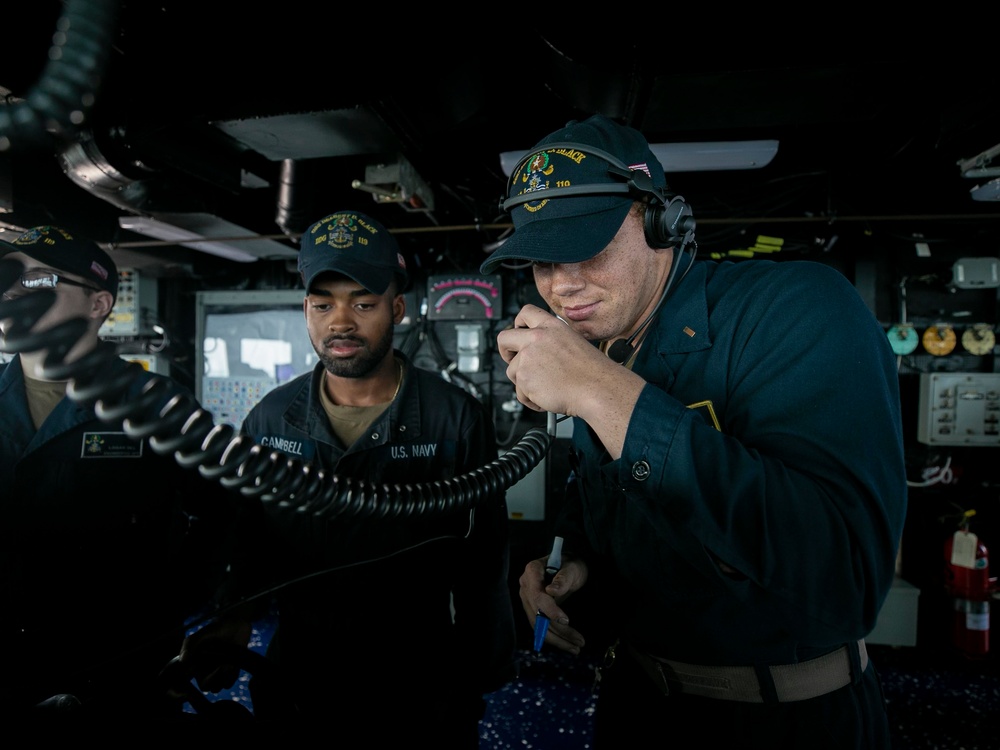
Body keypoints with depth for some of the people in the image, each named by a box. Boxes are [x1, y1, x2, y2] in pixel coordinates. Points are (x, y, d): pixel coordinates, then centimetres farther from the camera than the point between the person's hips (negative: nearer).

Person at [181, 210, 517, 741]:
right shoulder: (269, 419, -3)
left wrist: (476, 688, -1)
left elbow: (483, 564, -6)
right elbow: (252, 539, 8)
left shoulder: (458, 419, -13)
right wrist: (237, 615, -9)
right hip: (294, 681, 3)